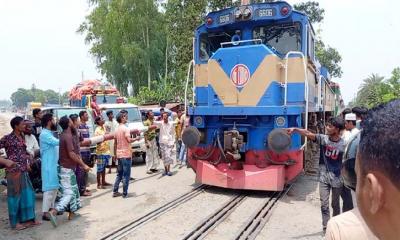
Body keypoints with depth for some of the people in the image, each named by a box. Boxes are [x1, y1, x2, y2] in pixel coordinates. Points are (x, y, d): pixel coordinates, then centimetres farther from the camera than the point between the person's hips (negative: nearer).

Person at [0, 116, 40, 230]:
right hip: (14, 170, -7)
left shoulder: (22, 137, 10)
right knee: (15, 195, 3)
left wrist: (28, 162, 10)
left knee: (27, 194, 11)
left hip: (24, 170, 7)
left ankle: (28, 219, 23)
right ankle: (15, 222, 17)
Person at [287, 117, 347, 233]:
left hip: (337, 179, -1)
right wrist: (295, 129, -36)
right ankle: (326, 228, 20)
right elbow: (308, 133, -19)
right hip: (324, 177, 2)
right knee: (324, 204, 6)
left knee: (335, 204, 16)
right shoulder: (323, 138, -8)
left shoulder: (343, 144, -13)